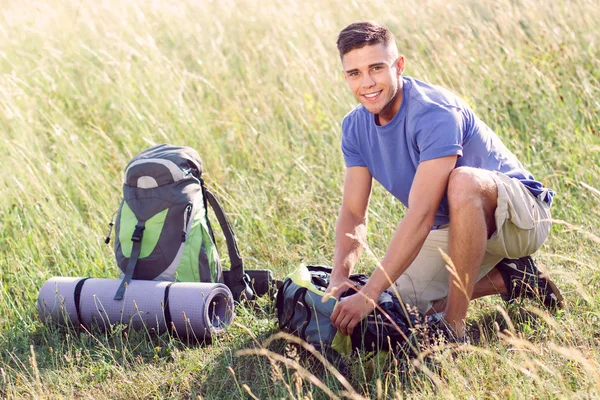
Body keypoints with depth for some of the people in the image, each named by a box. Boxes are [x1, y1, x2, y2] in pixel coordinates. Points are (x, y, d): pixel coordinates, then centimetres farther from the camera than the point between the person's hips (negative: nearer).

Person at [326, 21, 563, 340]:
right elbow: (353, 214, -3)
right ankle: (506, 279, 11)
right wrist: (339, 278, -22)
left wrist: (370, 293, -38)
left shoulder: (434, 113, -28)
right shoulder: (355, 127, -3)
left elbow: (421, 215, -35)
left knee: (463, 180, -40)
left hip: (518, 211, -8)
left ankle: (453, 327, -31)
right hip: (453, 227, 8)